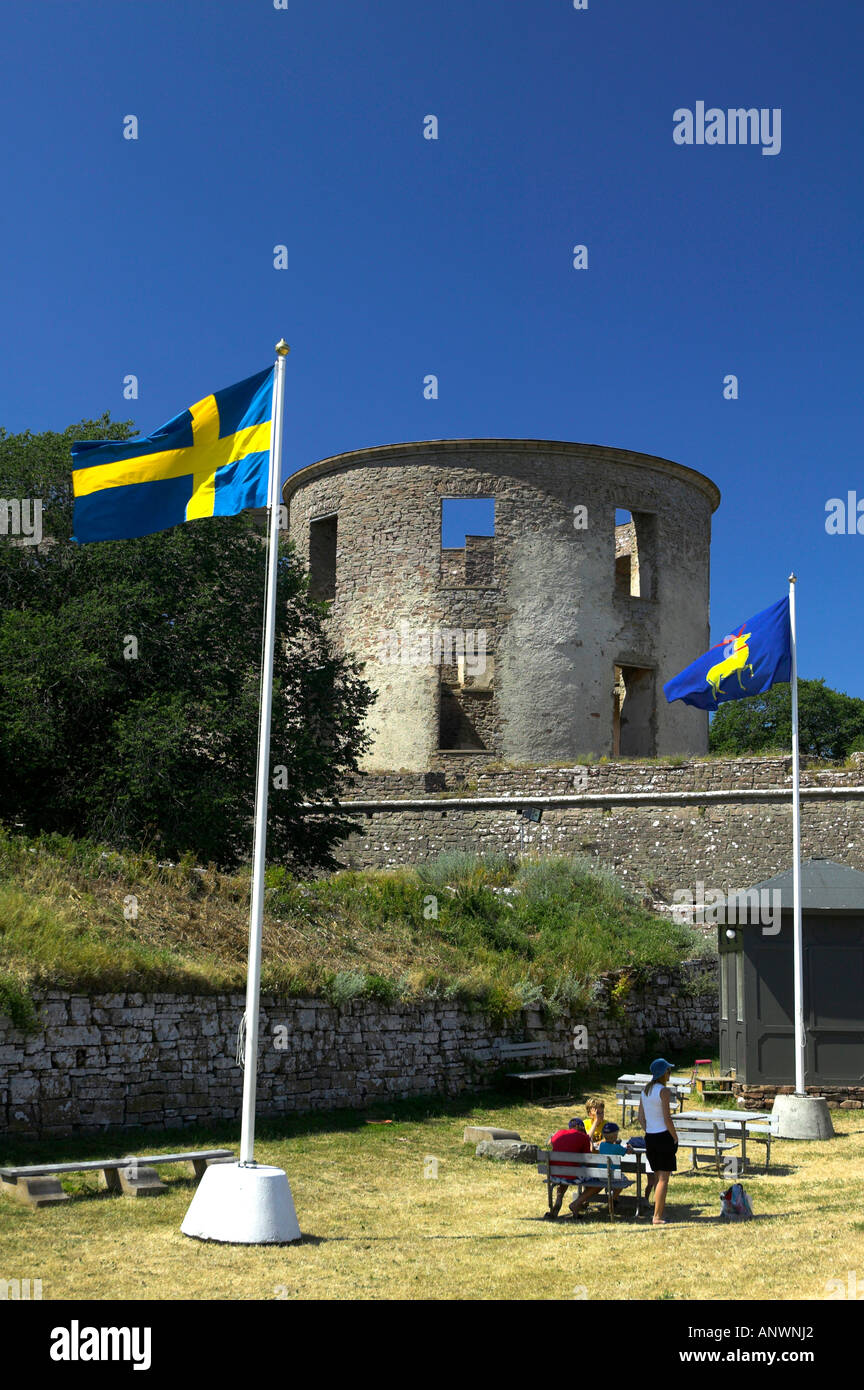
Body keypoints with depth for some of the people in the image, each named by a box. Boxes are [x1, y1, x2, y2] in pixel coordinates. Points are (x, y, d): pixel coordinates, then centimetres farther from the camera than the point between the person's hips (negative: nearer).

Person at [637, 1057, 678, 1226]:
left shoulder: (645, 1090, 10)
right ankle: (657, 1217, -3)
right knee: (663, 1178, -2)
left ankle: (660, 1212, 21)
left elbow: (641, 1118, 11)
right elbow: (667, 1118, -16)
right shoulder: (663, 1091, -13)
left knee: (658, 1177, 16)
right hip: (664, 1136, -7)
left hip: (649, 1136, 7)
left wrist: (649, 1132, 17)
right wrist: (675, 1137, -6)